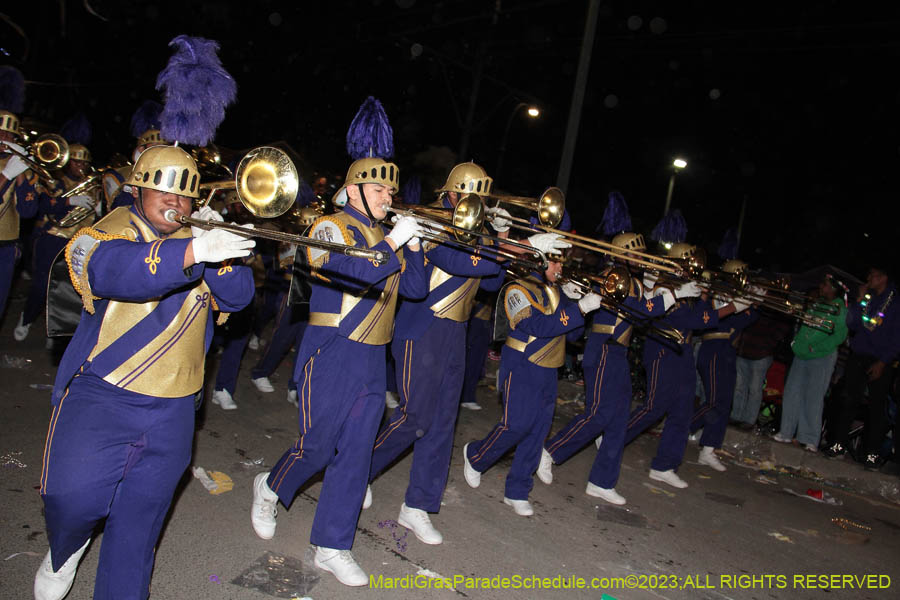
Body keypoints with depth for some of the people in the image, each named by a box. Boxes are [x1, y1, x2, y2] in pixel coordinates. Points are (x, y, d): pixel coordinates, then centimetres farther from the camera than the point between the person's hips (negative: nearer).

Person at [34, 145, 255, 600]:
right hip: (99, 397, -3)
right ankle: (65, 551, 21)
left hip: (171, 412, 4)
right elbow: (115, 269, -27)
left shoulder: (196, 241, 12)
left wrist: (216, 251, -20)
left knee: (138, 528, 10)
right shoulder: (105, 233, -2)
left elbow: (237, 297, -2)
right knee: (73, 498, -14)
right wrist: (192, 251, -42)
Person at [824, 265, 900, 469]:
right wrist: (859, 300, -5)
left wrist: (883, 362, -10)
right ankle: (839, 444, 8)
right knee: (848, 400, 1)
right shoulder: (866, 297, 11)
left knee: (877, 406, 0)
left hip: (879, 361, -3)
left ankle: (872, 453, 6)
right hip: (857, 357, 3)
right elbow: (852, 325, 3)